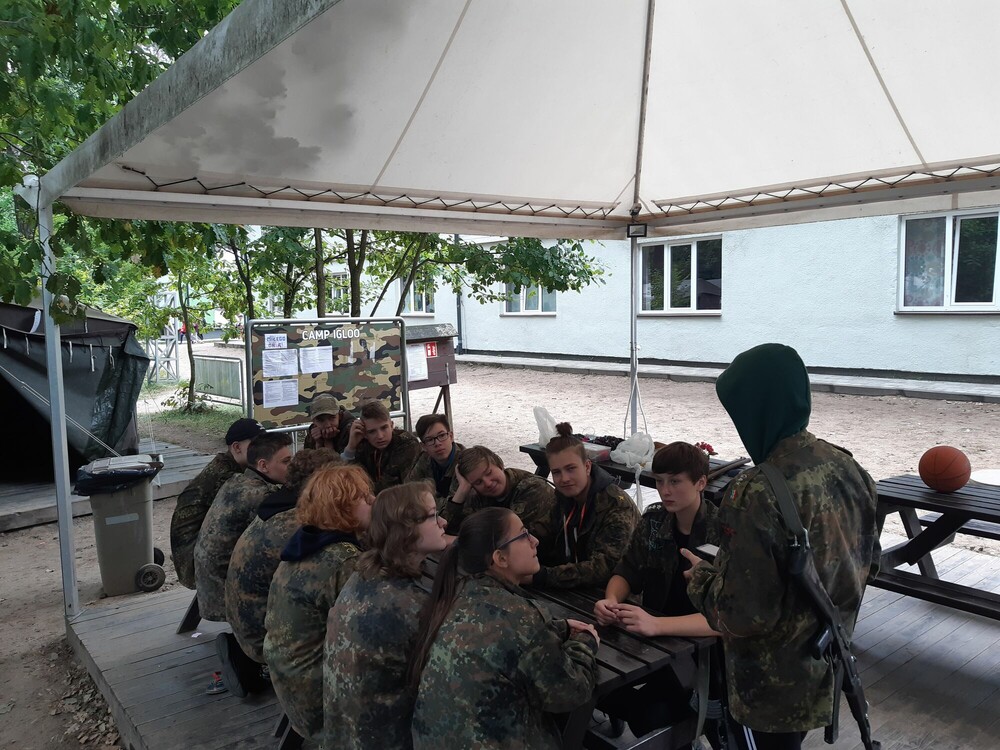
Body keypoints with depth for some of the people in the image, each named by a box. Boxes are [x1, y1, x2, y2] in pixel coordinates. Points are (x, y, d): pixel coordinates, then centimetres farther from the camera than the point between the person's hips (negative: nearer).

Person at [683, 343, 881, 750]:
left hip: (773, 686, -7)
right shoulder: (847, 469, -7)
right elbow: (869, 562, 7)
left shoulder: (757, 495, -32)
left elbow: (743, 614, -28)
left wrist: (702, 577, -10)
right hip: (826, 669, 7)